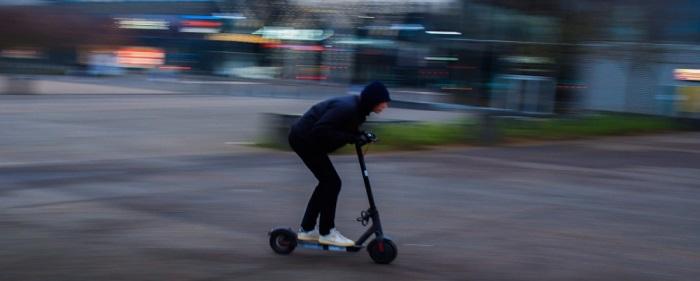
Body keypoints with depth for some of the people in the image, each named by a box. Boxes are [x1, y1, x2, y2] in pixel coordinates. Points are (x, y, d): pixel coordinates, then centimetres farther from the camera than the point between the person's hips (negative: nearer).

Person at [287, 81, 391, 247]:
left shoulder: (357, 107, 3)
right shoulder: (347, 108, -27)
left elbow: (346, 130, 10)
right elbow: (321, 130, -32)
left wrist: (360, 136, -9)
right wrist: (351, 137, -30)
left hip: (303, 138, 10)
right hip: (305, 139, -10)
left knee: (327, 182, 15)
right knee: (332, 182, -8)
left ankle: (306, 230, 21)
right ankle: (326, 232, 1)